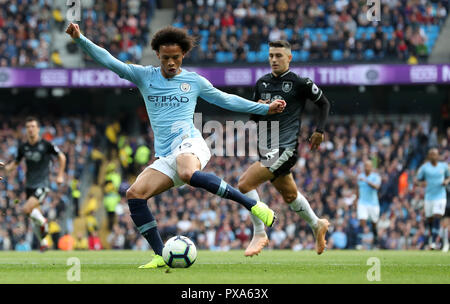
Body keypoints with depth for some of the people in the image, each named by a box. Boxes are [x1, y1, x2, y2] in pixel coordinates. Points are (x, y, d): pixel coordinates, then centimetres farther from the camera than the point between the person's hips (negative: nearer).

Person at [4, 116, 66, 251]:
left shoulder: (46, 145, -11)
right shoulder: (23, 147, 2)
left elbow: (61, 157, 2)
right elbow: (16, 162, 15)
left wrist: (60, 175, 0)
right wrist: (7, 167, -6)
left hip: (42, 184, -5)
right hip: (29, 185, 5)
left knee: (27, 209, -23)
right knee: (34, 219, 9)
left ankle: (43, 221, 5)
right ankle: (43, 242, 26)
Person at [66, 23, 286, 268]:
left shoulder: (194, 81, 11)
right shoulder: (145, 76, 13)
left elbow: (226, 100, 22)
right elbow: (109, 62, 7)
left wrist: (265, 108, 22)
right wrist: (80, 39, -4)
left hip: (188, 143, -4)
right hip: (166, 157, 4)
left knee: (188, 174, -39)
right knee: (134, 194, -15)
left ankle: (252, 205, -33)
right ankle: (161, 256, -13)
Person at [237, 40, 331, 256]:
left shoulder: (299, 83, -5)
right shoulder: (262, 83, 11)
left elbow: (324, 104, 9)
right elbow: (253, 117, 18)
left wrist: (319, 131, 3)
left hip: (285, 147, -7)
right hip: (266, 149, 7)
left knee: (245, 184, -19)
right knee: (289, 194, 20)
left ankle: (259, 234, -8)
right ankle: (317, 225, 43)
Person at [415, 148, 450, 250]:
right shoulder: (424, 168, 0)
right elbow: (417, 181, 4)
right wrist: (421, 183, -19)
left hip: (440, 197, -1)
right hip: (429, 197, 1)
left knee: (437, 218, -15)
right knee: (430, 219, 6)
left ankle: (433, 242, -17)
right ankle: (431, 235, 36)